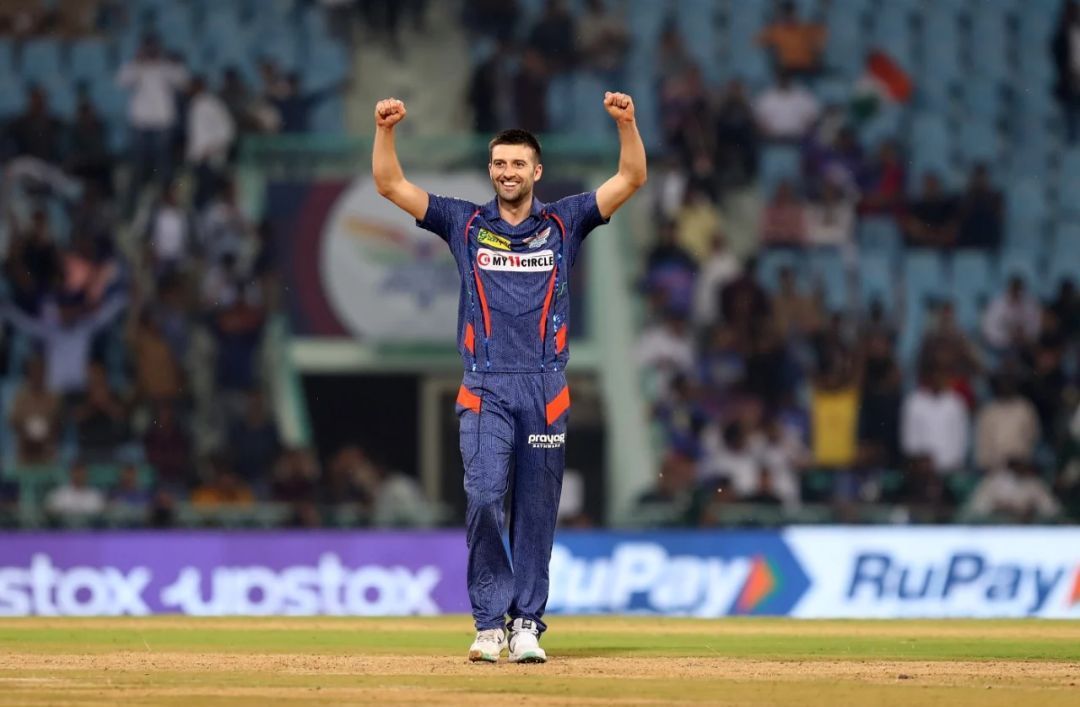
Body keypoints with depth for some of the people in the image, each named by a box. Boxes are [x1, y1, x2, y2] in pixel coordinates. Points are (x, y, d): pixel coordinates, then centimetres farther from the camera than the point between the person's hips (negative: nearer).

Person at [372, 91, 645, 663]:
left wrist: (626, 123, -14)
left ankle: (526, 625, 9)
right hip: (485, 389, -1)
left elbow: (631, 180, 2)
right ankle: (489, 622, -8)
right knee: (483, 497, -15)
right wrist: (385, 130, -10)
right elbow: (390, 186, 6)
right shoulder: (465, 224, 11)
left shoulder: (564, 223, 10)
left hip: (545, 390, 1)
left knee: (536, 513, 3)